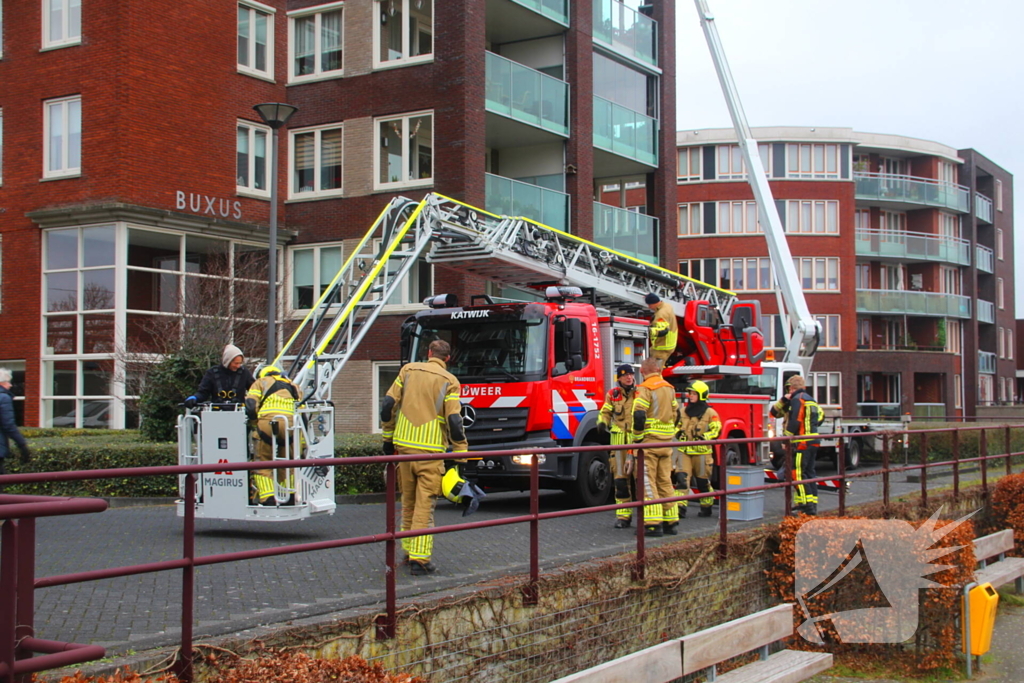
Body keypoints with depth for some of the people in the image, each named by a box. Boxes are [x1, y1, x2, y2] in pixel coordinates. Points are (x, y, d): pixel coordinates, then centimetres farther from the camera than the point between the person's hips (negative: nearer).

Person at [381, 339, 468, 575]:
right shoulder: (449, 381, -3)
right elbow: (454, 422, -10)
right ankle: (419, 558, -4)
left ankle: (409, 551, 24)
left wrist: (388, 438, 17)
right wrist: (461, 455, -4)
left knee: (408, 502, 16)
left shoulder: (408, 370, 7)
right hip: (430, 449, -3)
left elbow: (388, 406, 6)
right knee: (425, 505, -1)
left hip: (404, 445, 4)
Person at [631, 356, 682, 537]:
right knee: (665, 481, 13)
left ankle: (653, 524, -10)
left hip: (649, 441, -7)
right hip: (666, 443, 7)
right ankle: (670, 521, 15)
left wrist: (637, 439, -9)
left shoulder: (645, 389, -10)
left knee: (648, 482, -5)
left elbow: (639, 416, -18)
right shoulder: (669, 388, 13)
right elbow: (676, 414, 19)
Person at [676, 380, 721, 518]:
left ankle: (706, 507, 22)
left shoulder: (710, 413, -3)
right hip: (685, 451, 4)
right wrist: (678, 433, 4)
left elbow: (716, 431, -6)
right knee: (681, 478, -10)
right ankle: (680, 507, -15)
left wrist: (704, 437, -21)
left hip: (702, 452, -4)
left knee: (703, 481, 7)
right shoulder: (684, 411, 12)